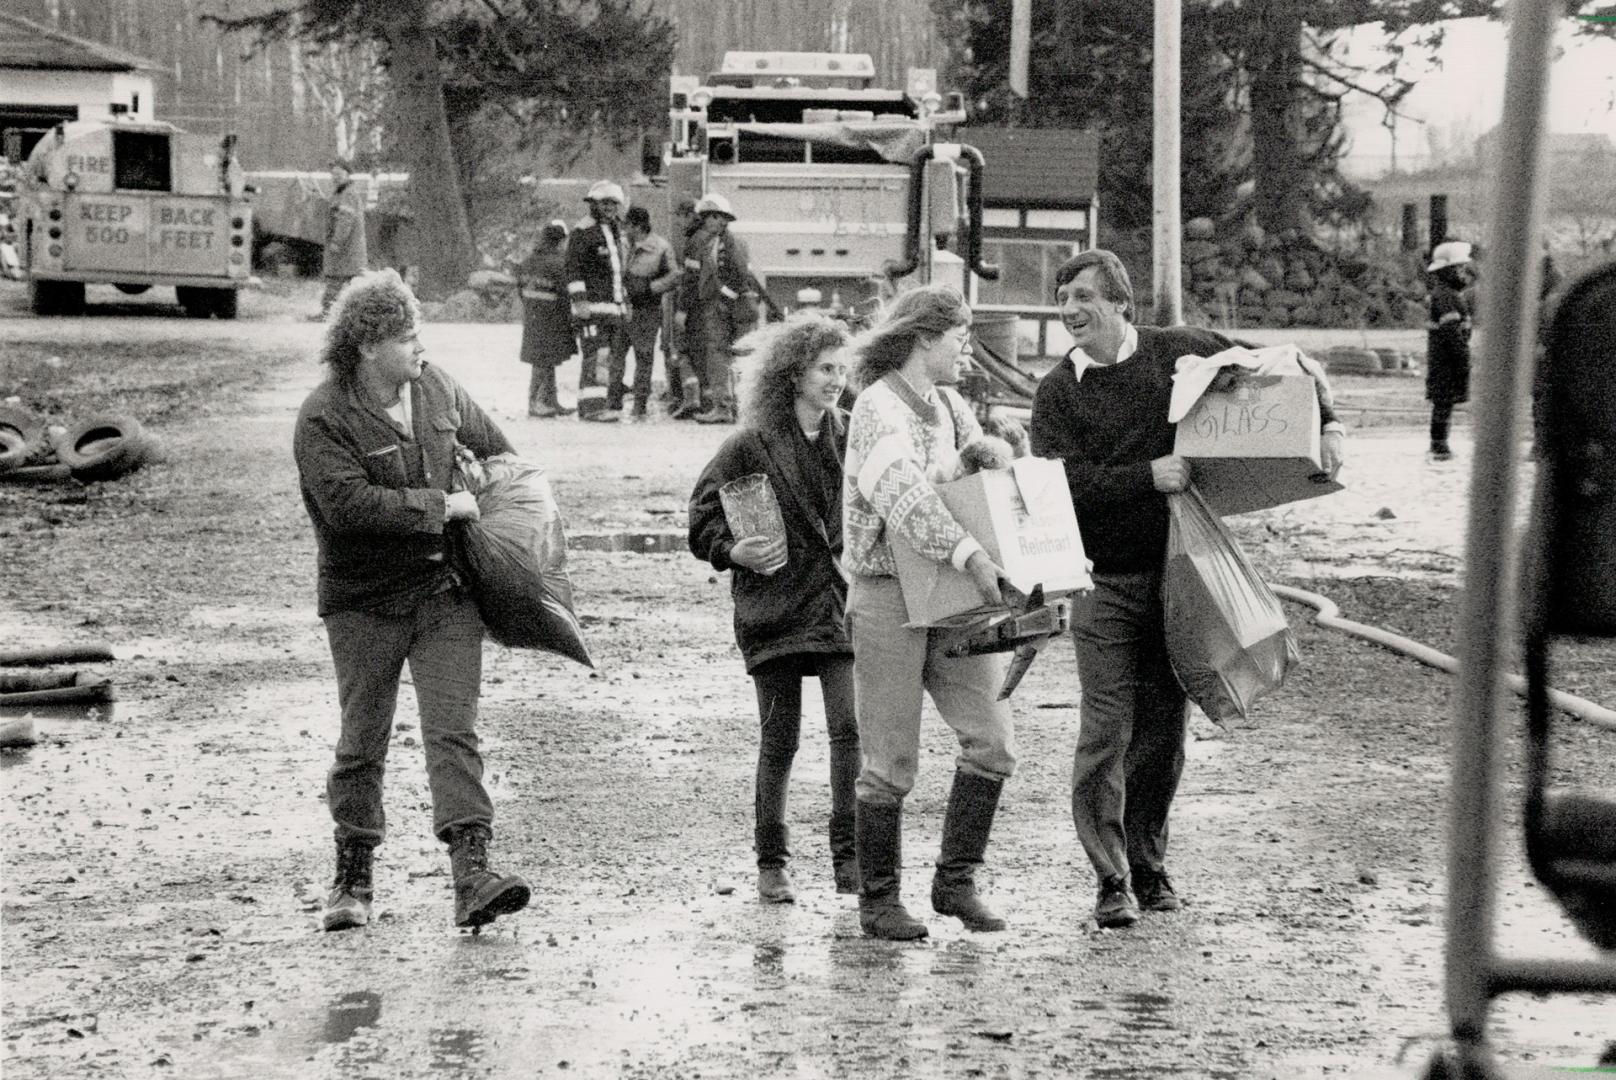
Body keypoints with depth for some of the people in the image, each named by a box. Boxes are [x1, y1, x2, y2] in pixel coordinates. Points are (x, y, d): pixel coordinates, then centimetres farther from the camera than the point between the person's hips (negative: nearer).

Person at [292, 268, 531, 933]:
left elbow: (493, 448, 24)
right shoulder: (323, 419, -13)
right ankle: (352, 878, 22)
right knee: (362, 743, 6)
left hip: (445, 591, 3)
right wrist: (440, 507, -20)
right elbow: (350, 505, -25)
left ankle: (472, 877, -15)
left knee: (453, 732, -8)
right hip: (365, 602, -3)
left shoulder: (437, 390, 5)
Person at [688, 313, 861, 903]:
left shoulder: (850, 438, 7)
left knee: (851, 726, -10)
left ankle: (849, 858, -2)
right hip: (774, 605, -2)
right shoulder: (751, 445, -3)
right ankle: (771, 864, 16)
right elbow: (702, 517, 1)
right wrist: (734, 551, -15)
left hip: (840, 600, 2)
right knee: (779, 739, 2)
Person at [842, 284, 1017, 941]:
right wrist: (971, 554, -34)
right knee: (890, 762, -2)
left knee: (993, 740, 0)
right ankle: (878, 901, 10)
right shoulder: (879, 408, -12)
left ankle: (956, 881, 12)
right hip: (888, 596, -8)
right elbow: (904, 498, -27)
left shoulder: (949, 406, 15)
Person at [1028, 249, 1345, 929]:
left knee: (1164, 729, 8)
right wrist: (1148, 475, -21)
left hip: (1178, 569, 2)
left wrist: (1325, 426, -2)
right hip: (1105, 581, -2)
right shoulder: (1057, 392, 0)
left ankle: (1149, 865, 22)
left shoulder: (1181, 352, 3)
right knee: (1106, 730, -8)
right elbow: (1062, 483, -13)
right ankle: (1111, 879, 0)